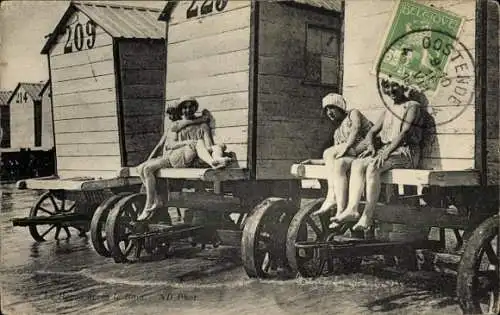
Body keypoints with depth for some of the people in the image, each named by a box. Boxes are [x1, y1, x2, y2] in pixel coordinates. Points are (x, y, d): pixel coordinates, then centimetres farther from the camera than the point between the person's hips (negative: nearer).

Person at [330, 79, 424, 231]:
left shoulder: (412, 106, 1)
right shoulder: (388, 111, 25)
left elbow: (404, 132, -13)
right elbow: (371, 132, 20)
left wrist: (386, 152, -23)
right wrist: (370, 146, -4)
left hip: (405, 152, -7)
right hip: (386, 150, 7)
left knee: (372, 166, -33)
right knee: (357, 163, -20)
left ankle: (368, 216, -33)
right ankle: (352, 209, -33)